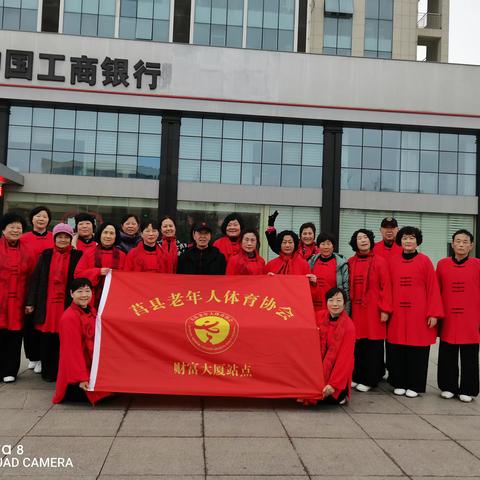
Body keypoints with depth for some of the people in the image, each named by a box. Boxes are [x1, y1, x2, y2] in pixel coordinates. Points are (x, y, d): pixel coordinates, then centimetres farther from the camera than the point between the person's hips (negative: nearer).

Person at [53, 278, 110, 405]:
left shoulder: (91, 312, 7)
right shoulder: (69, 317, -20)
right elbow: (72, 350, -21)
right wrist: (81, 378, -20)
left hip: (91, 368, 9)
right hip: (74, 376, -9)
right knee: (108, 394, -14)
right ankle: (68, 392, 5)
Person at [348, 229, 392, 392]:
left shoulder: (380, 261, -3)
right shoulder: (350, 262, 7)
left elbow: (386, 287, -5)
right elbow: (348, 286, 9)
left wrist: (385, 310, -10)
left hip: (374, 310, -3)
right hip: (355, 309, 3)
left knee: (373, 344, 2)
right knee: (356, 343, 7)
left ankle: (369, 379, 14)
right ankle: (356, 376, 21)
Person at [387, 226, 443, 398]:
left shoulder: (425, 261, -1)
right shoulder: (392, 261, 5)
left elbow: (433, 288, -2)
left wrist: (433, 313, -6)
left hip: (419, 315, -2)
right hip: (397, 315, 2)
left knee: (417, 350, 3)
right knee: (397, 350, 5)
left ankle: (415, 385, 17)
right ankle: (399, 383, 20)